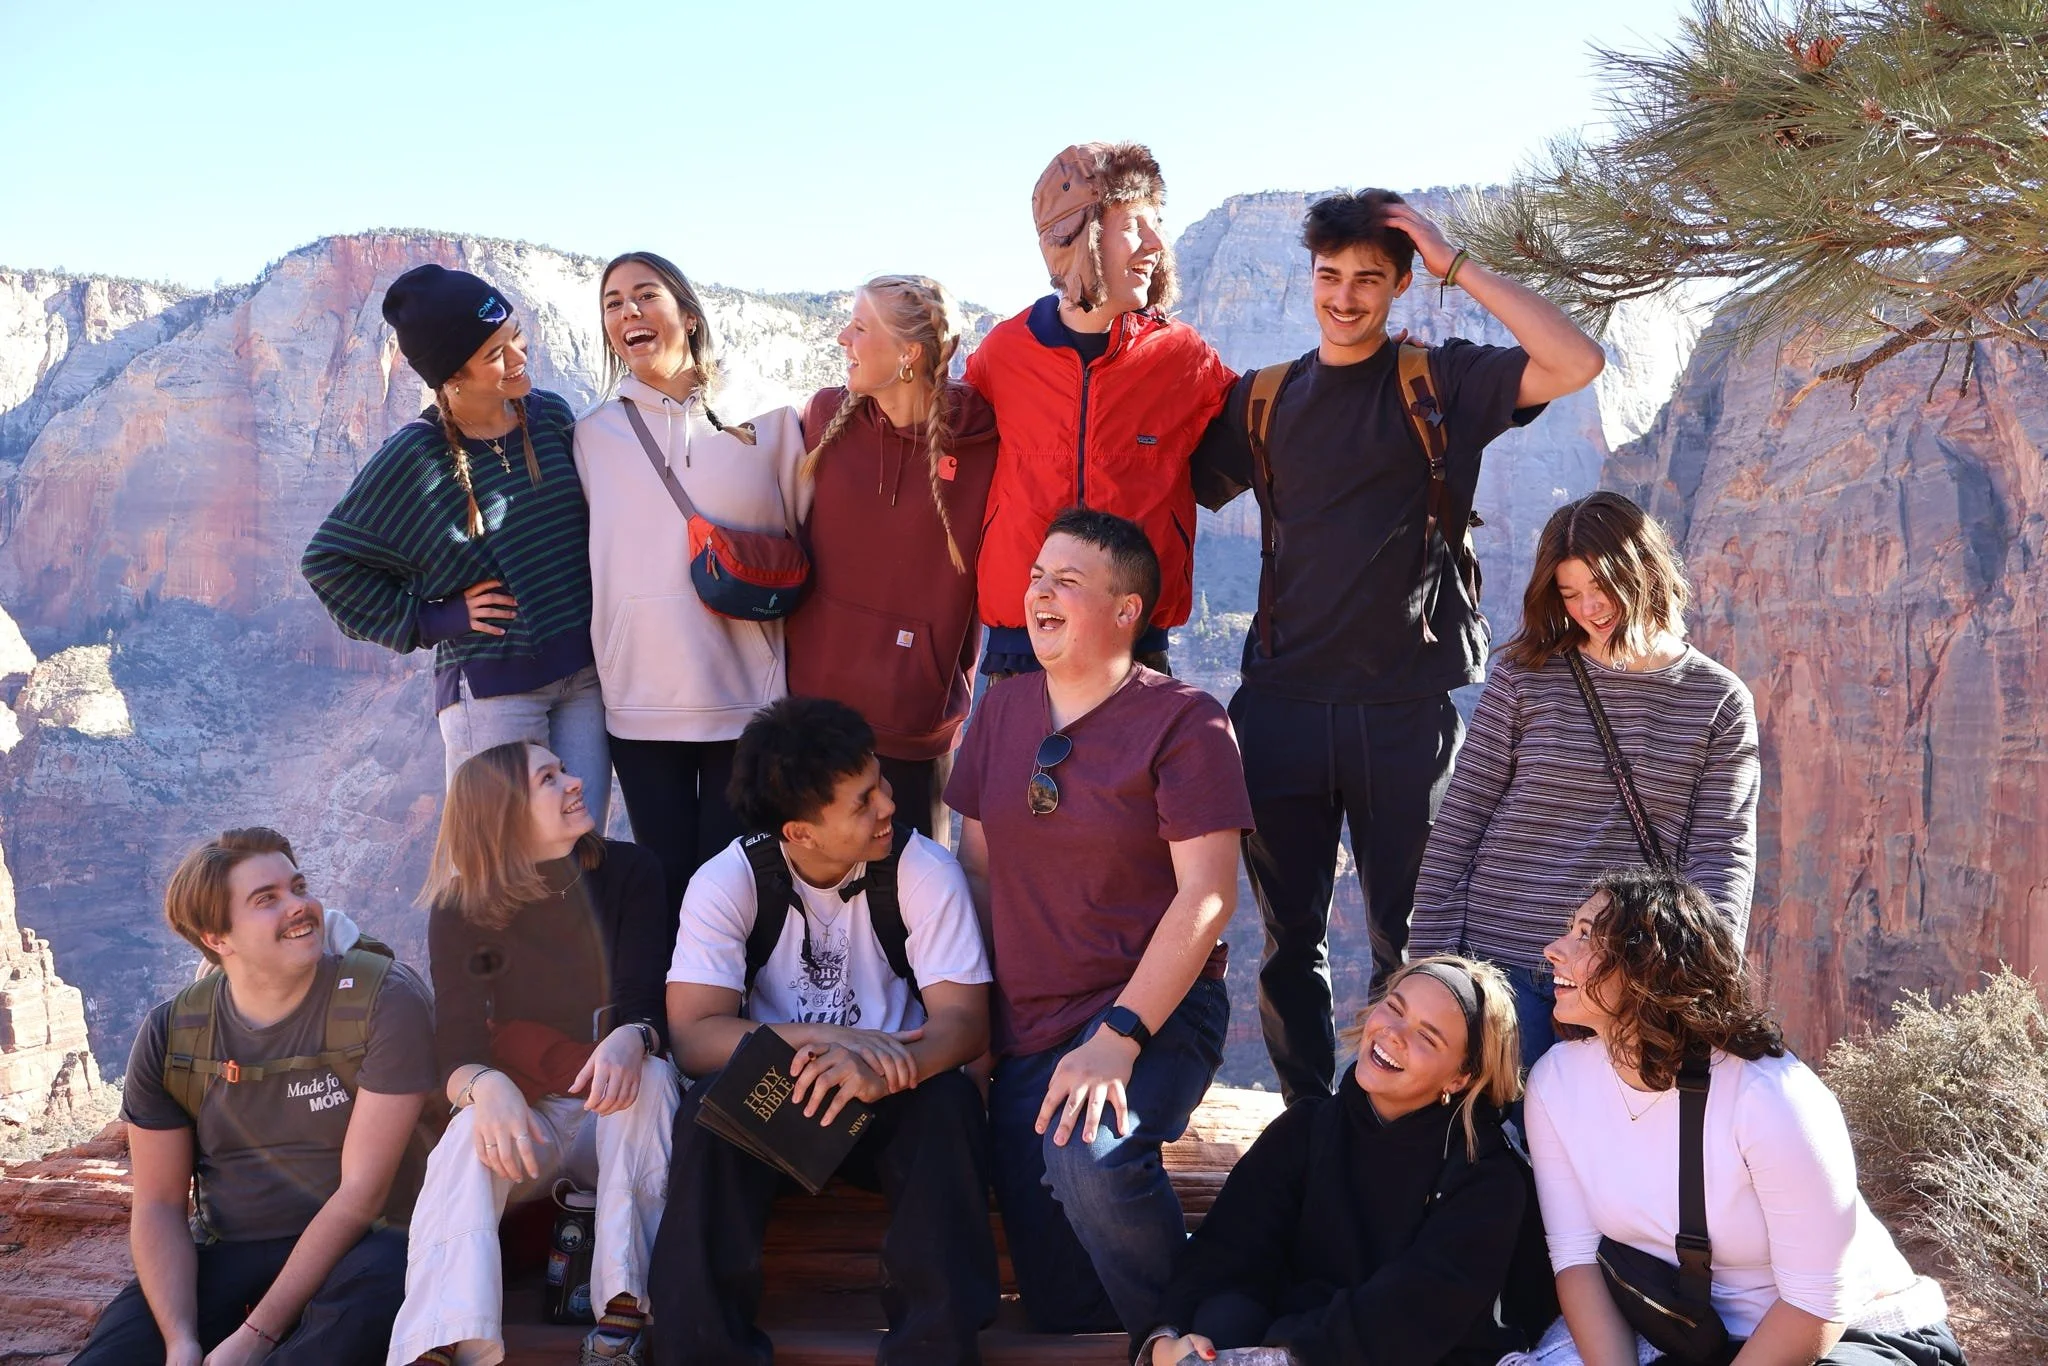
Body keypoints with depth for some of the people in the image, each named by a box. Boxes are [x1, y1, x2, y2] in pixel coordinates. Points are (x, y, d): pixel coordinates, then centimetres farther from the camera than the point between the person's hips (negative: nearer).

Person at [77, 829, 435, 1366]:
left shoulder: (386, 1000, -12)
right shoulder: (170, 1035, 1)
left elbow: (361, 1192, -15)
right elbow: (158, 1205, 3)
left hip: (351, 1246, -2)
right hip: (223, 1256, 3)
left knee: (377, 1281, -37)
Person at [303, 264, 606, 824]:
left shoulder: (552, 415, 5)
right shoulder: (416, 456, -9)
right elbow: (328, 558, -2)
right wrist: (432, 620, -7)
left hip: (586, 673, 5)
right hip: (492, 688, -4)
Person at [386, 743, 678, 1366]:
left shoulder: (629, 872, -5)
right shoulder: (461, 911, -5)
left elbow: (652, 1003, -10)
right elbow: (456, 1046, -12)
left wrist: (632, 1040, -36)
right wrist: (485, 1086, -37)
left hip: (617, 1115, 0)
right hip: (526, 1117, 0)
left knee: (650, 1074, -33)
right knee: (470, 1133, -32)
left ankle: (624, 1310, -37)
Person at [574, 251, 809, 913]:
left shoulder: (763, 417, 3)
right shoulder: (594, 434, 7)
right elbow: (586, 559, 15)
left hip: (748, 693, -1)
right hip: (639, 700, 2)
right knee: (667, 882, 8)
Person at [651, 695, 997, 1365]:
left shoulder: (925, 871, -12)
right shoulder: (726, 883, -12)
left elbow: (964, 1022, -17)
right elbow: (694, 1034, -20)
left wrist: (884, 1069, -39)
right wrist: (830, 1040, -34)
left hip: (889, 1106, 0)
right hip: (769, 1101, 0)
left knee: (949, 1101, -31)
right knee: (706, 1109, -31)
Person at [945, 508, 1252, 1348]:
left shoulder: (1183, 721, -10)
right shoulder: (1002, 711, 7)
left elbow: (1207, 897, -15)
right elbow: (977, 868, 12)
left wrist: (1120, 1036, -22)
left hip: (1152, 1010, -5)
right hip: (1024, 1026, 5)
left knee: (1092, 1156, -34)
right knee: (1059, 1307, -2)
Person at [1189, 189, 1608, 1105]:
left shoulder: (1440, 381, 3)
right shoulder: (1265, 400, 12)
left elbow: (1575, 365, -12)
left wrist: (1457, 266, -10)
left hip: (1406, 708, -2)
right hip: (1282, 702, 3)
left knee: (1407, 942, 5)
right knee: (1290, 941, 8)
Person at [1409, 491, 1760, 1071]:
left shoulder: (1721, 702, 4)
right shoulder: (1526, 679, 1)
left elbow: (1722, 850, 0)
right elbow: (1460, 819, 2)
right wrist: (1430, 956, -1)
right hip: (1500, 959, 0)